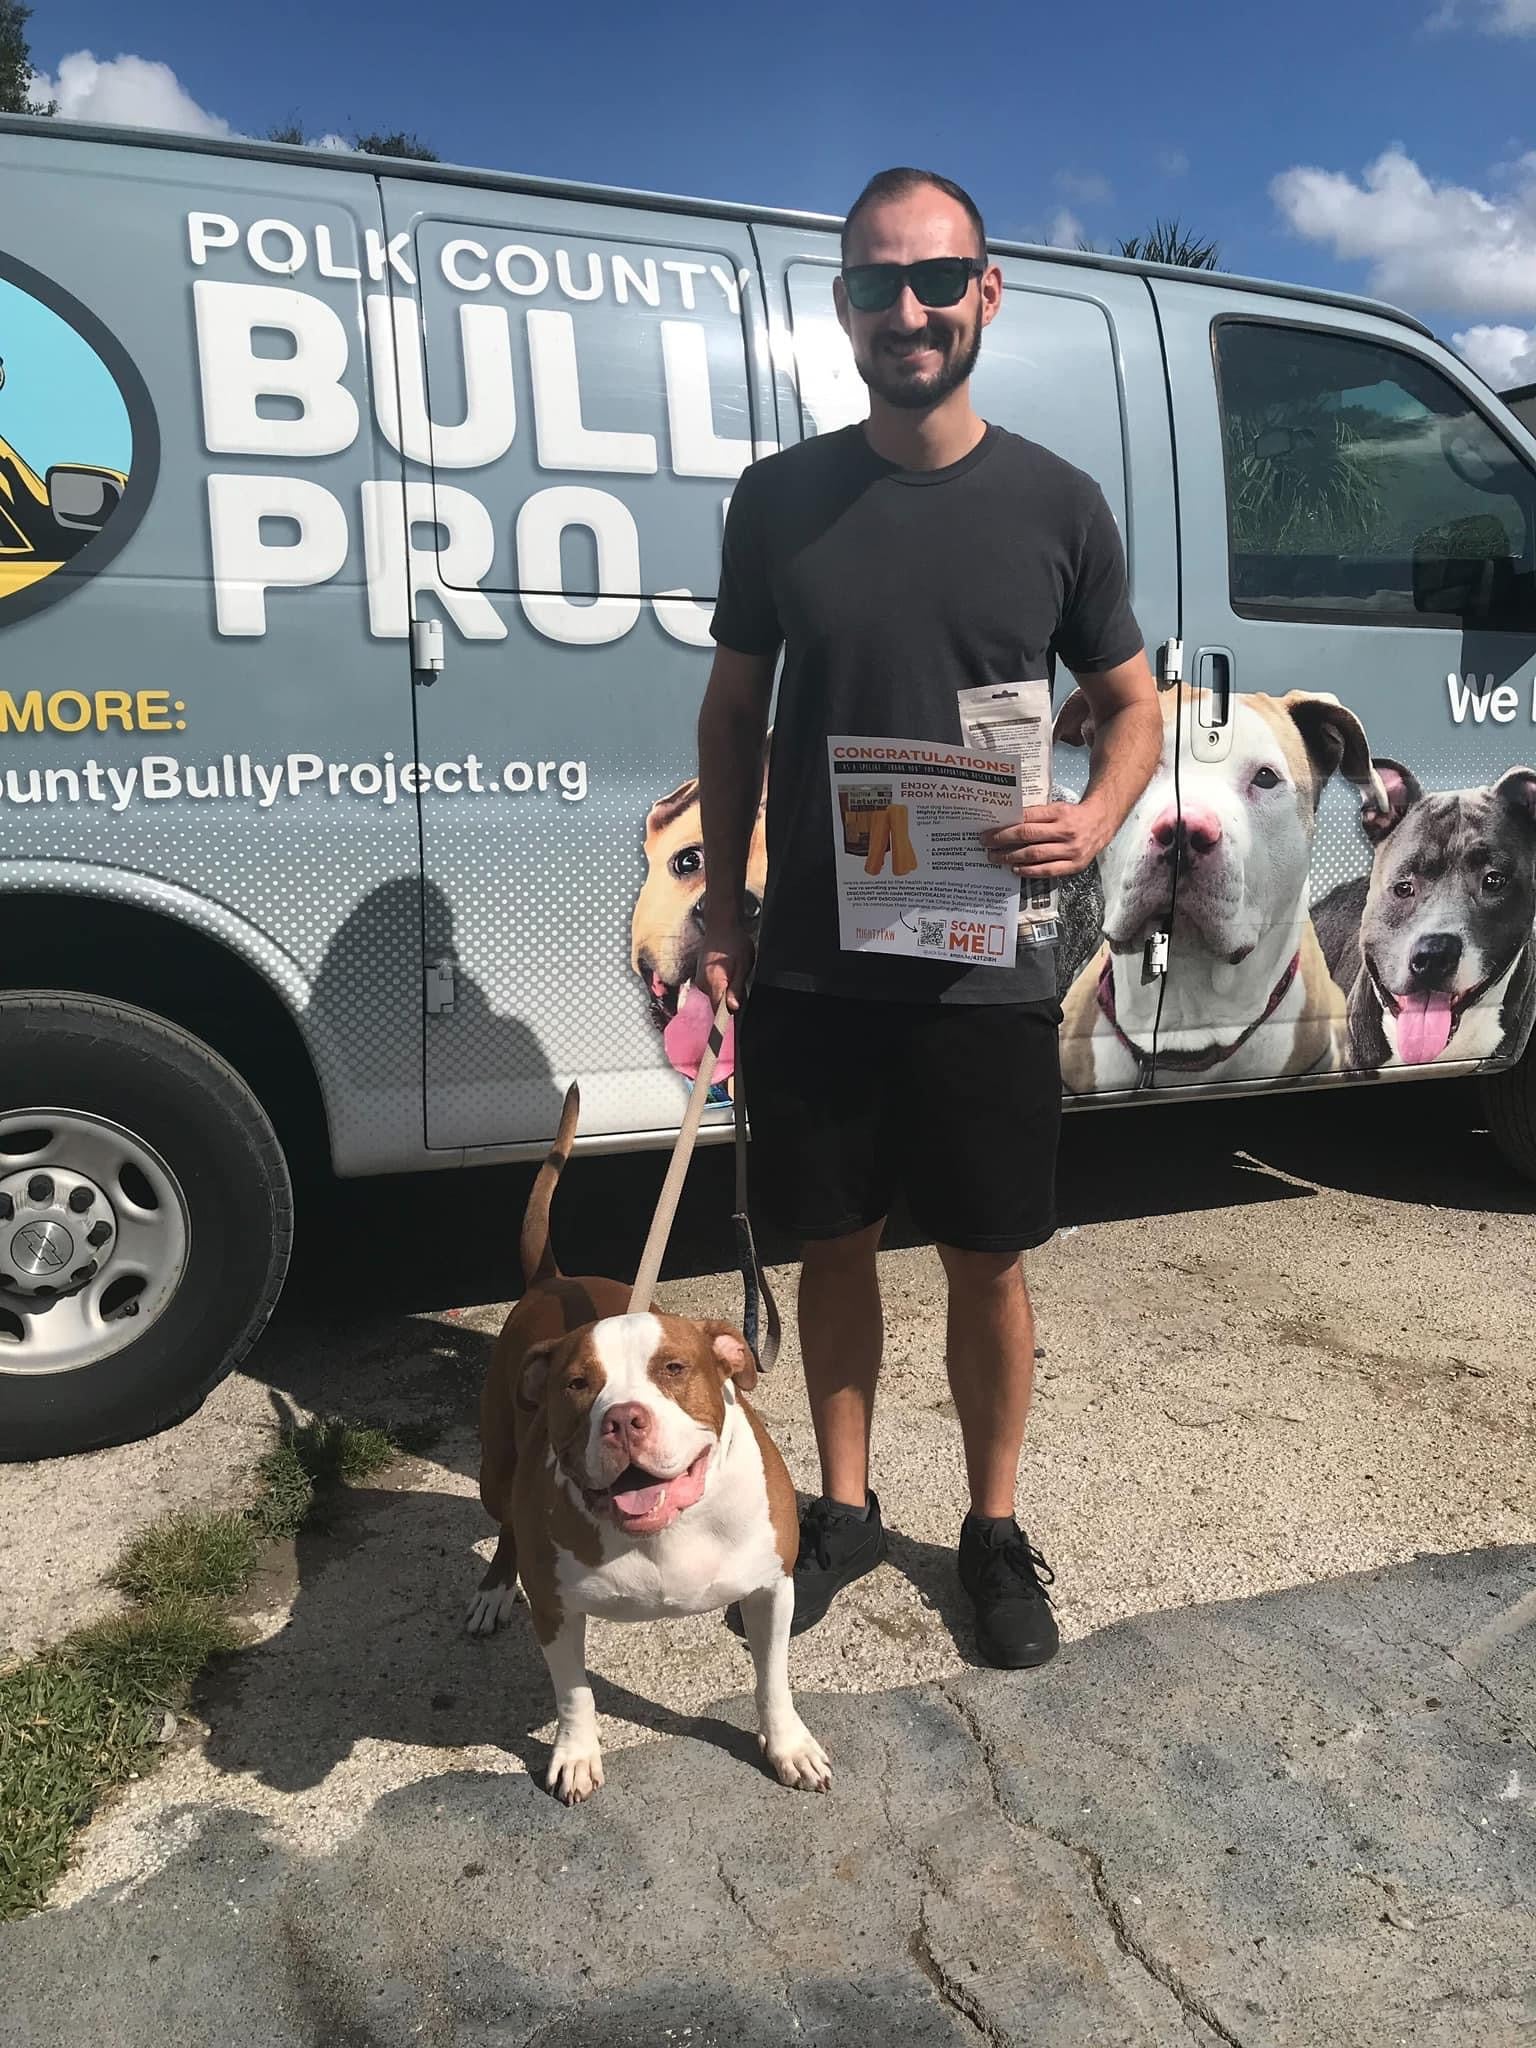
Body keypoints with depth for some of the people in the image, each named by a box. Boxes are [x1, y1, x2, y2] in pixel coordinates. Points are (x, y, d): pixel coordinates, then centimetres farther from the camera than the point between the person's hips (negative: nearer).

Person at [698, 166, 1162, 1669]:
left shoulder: (1057, 505, 1)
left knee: (986, 1265, 9)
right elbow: (733, 711, 10)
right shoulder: (780, 497, 3)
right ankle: (843, 1508, 34)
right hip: (807, 968, 1)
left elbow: (1130, 701, 9)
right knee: (834, 1247, 13)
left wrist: (1097, 822, -12)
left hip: (984, 972, -1)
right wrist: (722, 904, 1)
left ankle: (994, 1528, 32)